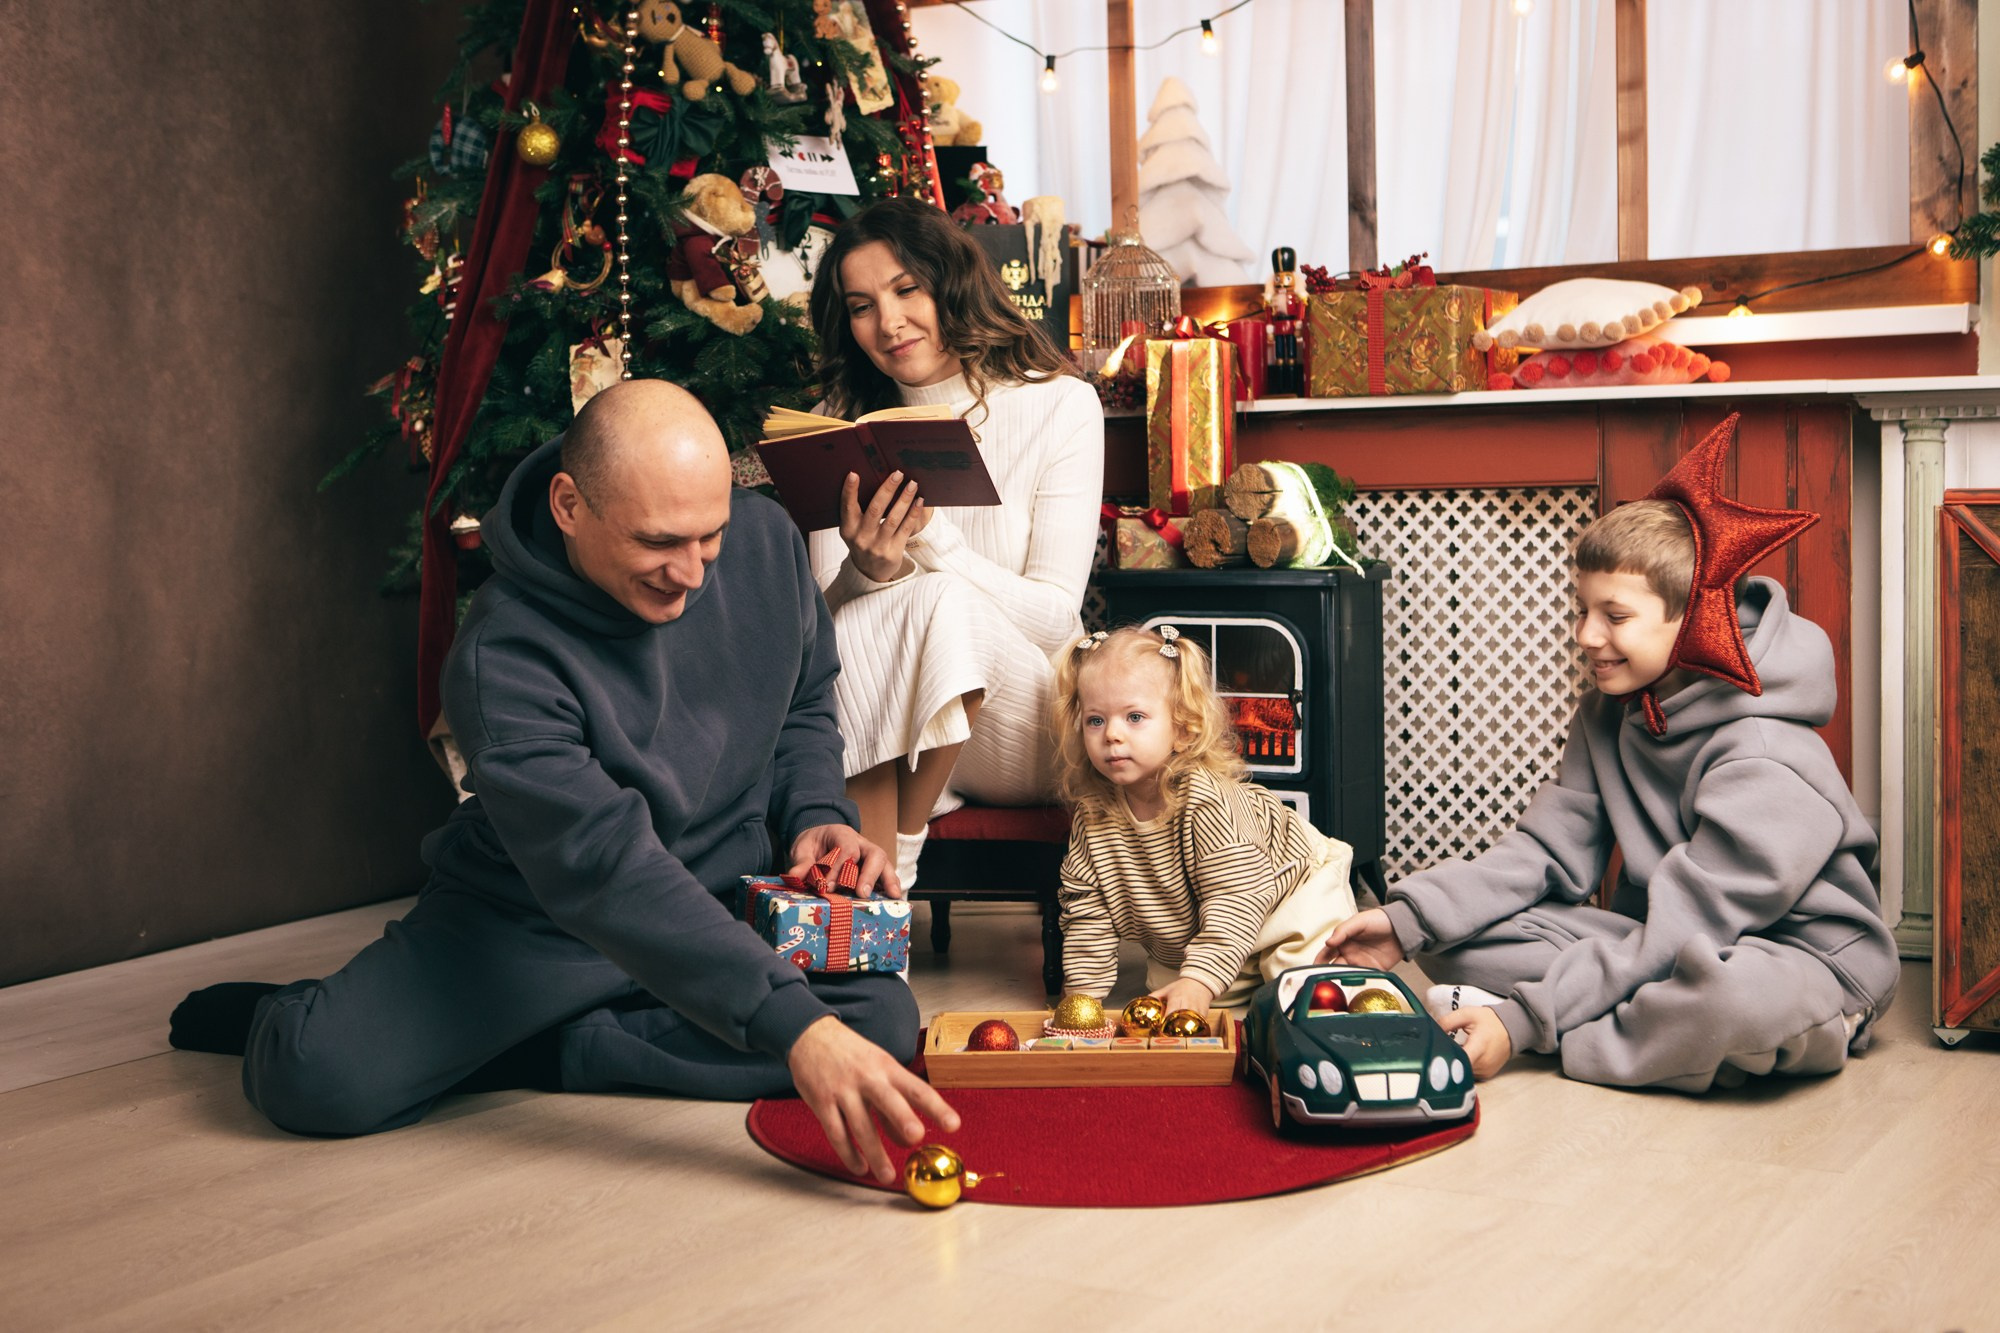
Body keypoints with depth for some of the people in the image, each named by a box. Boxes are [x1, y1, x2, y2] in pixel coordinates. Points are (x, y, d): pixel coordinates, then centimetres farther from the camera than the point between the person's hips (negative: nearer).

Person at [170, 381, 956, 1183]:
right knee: (315, 1080, -25)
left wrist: (815, 813, -10)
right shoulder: (502, 664, -27)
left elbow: (805, 702, 12)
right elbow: (608, 874, -38)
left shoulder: (765, 541, -9)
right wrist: (793, 1026, -47)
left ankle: (537, 1052, -12)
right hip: (527, 926, -4)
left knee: (881, 1023, -23)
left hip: (723, 904, 5)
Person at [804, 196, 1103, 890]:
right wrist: (868, 573, -24)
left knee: (948, 605, -32)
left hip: (1027, 734, -2)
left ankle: (890, 858, -18)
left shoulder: (1059, 404, -3)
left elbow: (1053, 617, -10)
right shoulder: (840, 426, 7)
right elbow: (820, 619, 0)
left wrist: (932, 536, -25)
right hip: (873, 735, 2)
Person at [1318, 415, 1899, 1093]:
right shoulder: (1608, 714, 3)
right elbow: (1549, 847, -2)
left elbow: (1686, 929, -26)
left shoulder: (1763, 759, -23)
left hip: (1801, 965, -7)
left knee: (1739, 993, -44)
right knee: (1456, 936, -8)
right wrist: (1409, 920, -16)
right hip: (1662, 948, 7)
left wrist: (1525, 1021, -29)